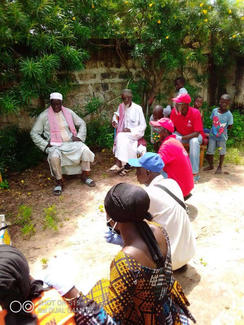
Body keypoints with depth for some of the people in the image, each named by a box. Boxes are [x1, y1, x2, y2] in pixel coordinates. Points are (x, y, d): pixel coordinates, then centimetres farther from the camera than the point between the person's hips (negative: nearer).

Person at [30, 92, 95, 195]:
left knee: (85, 150, -23)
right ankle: (59, 182, -13)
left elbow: (82, 123, 16)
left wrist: (80, 137, 0)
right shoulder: (44, 116, -1)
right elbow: (34, 133, 1)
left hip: (71, 142, 3)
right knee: (54, 156, -36)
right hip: (55, 145, -3)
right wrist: (45, 145, -10)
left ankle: (85, 176, -3)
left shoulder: (68, 112, 7)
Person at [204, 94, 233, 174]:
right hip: (212, 135, 3)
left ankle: (220, 167, 31)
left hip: (222, 137, -2)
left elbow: (230, 126, -5)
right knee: (209, 152, 8)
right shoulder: (214, 110, -6)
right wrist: (215, 128, -1)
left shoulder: (229, 114, -14)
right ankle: (211, 165, 30)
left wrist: (222, 128, -7)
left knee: (222, 152, 12)